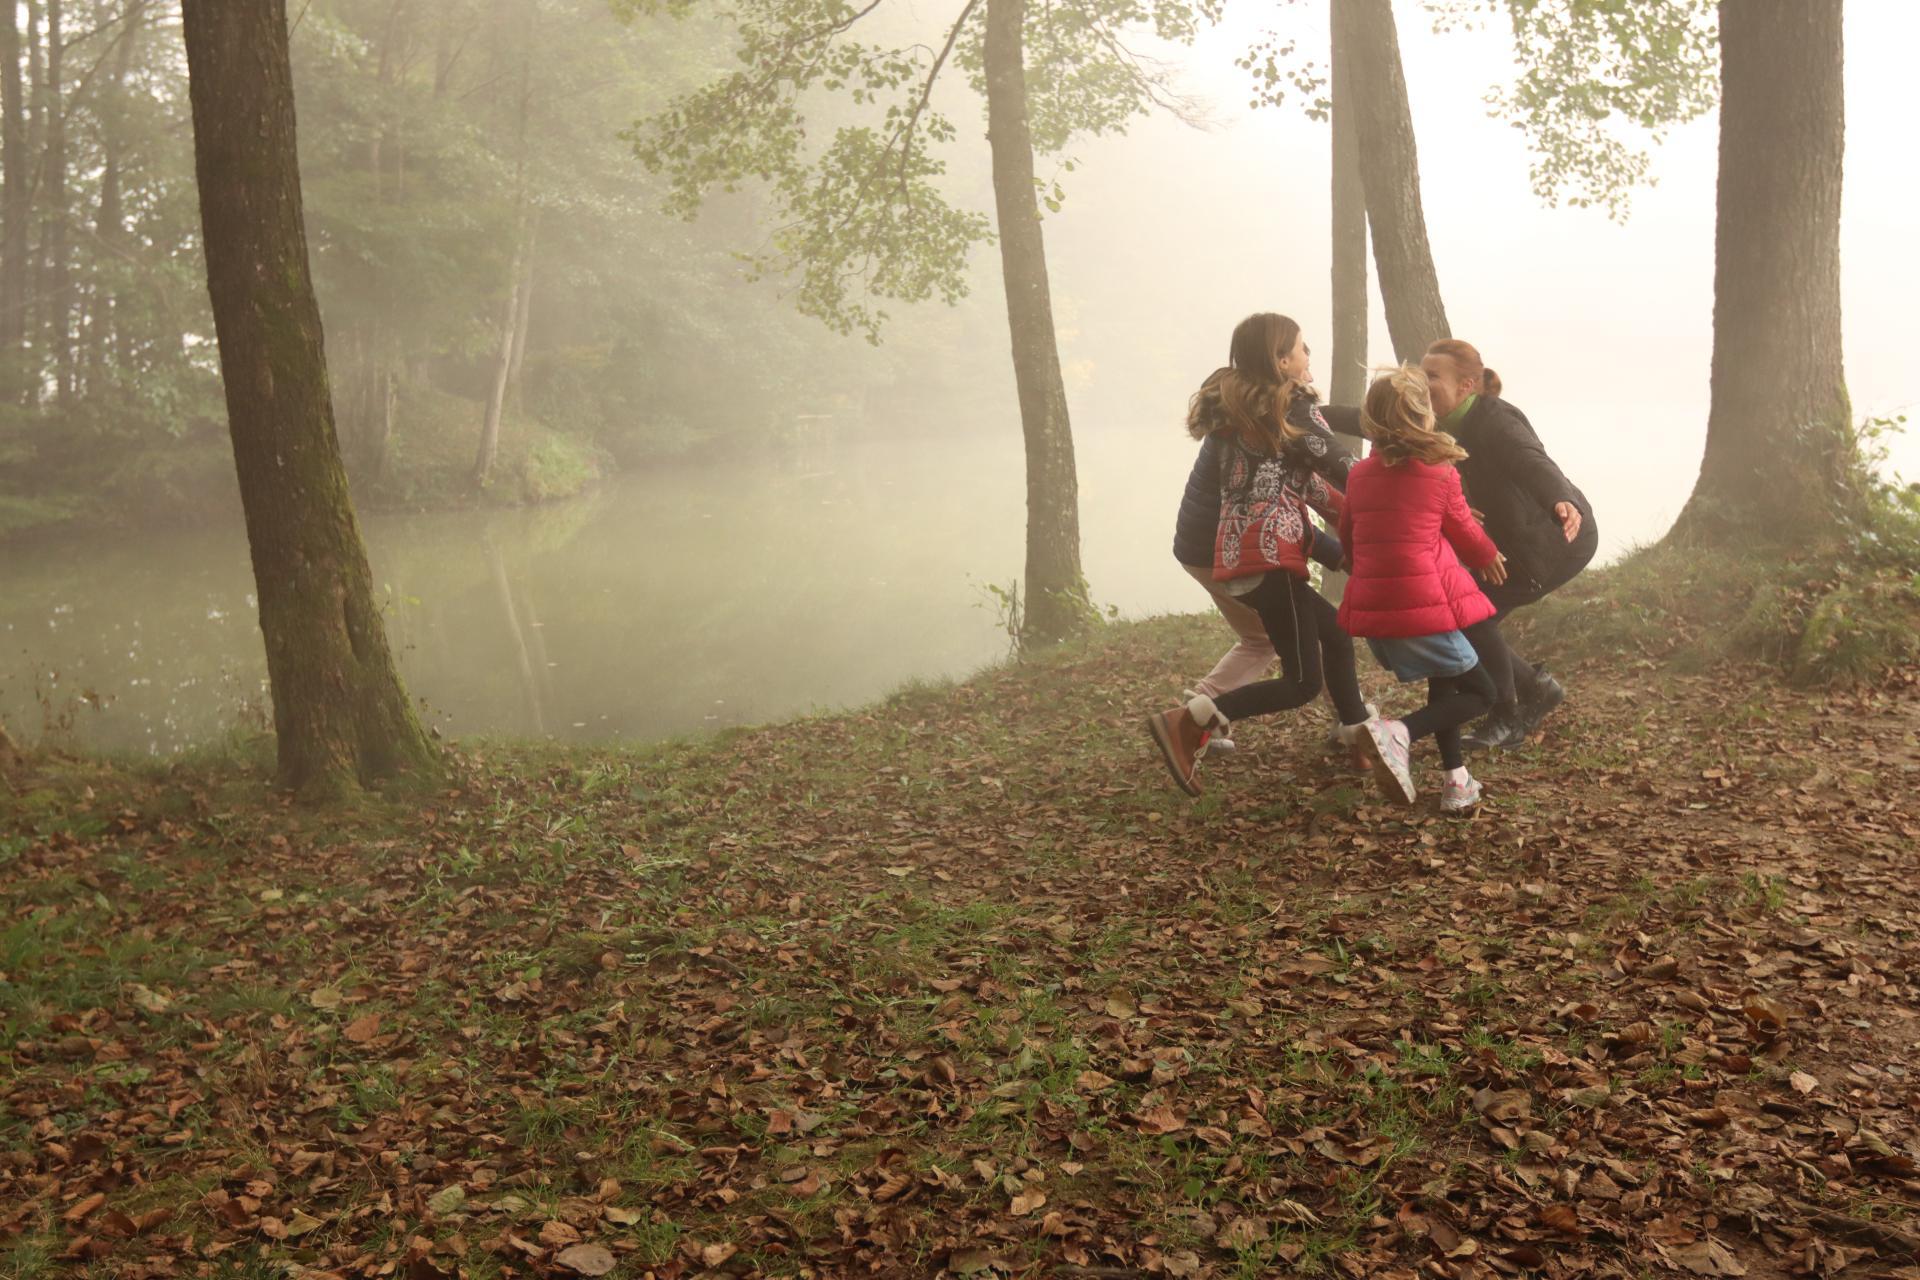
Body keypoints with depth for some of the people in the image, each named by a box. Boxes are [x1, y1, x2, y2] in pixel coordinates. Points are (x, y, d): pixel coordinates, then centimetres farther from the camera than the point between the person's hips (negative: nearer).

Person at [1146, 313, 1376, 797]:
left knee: (1335, 631, 24)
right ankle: (1186, 722, -15)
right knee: (1303, 682, -5)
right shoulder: (1294, 407, -7)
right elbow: (1344, 472, -3)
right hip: (1268, 555, -9)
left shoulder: (1235, 408, 15)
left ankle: (1358, 735, 30)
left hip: (1238, 553, 9)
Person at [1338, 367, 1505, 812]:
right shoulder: (1441, 474, -6)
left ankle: (1456, 781, 18)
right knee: (1481, 693, 9)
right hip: (1424, 604, -6)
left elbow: (1347, 538, 18)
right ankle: (1399, 733, -16)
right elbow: (1465, 532, 8)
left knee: (1443, 682, 25)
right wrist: (1490, 557, 29)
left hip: (1373, 608, 6)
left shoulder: (1359, 475, 6)